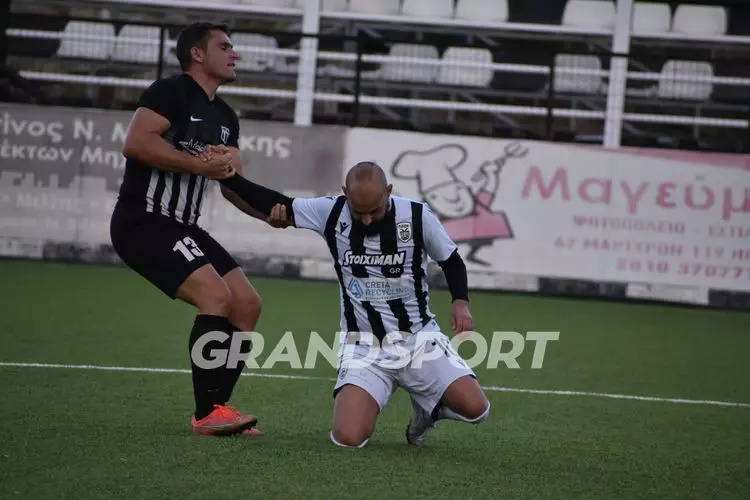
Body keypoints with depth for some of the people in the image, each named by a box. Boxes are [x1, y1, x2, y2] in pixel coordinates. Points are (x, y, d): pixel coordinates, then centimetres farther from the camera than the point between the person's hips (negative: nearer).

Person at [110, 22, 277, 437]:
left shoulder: (225, 118, 18)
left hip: (180, 228, 10)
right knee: (216, 296, -23)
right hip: (143, 221, -10)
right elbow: (136, 143, -24)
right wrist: (200, 165, -24)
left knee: (247, 305, 3)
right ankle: (207, 413, -17)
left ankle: (213, 409, 7)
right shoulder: (170, 92, -10)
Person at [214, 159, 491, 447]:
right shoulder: (331, 212, -8)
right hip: (364, 347, 0)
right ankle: (370, 405, 19)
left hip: (419, 339, 0)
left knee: (475, 409, -18)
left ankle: (427, 408, 19)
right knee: (348, 438, -22)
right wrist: (226, 175, -8)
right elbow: (275, 203, 1)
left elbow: (451, 261, 6)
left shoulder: (417, 216, -9)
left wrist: (461, 301, -11)